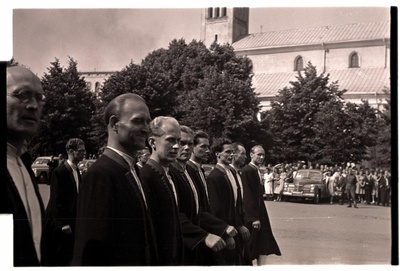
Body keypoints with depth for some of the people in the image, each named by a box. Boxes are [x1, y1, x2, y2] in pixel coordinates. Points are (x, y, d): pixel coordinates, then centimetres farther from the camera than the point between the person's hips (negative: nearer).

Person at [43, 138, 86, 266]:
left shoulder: (76, 171, 10)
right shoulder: (60, 171, -15)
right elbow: (56, 200, -17)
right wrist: (62, 224, -18)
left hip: (71, 221, 8)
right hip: (59, 224, -8)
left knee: (67, 256, 14)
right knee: (56, 259, 1)